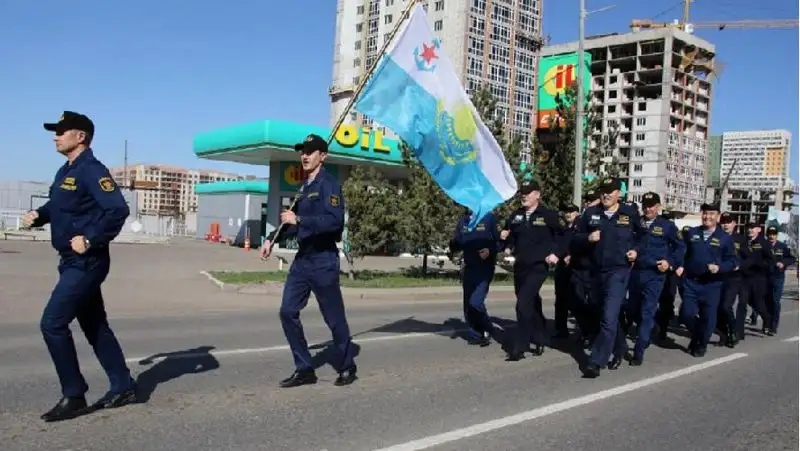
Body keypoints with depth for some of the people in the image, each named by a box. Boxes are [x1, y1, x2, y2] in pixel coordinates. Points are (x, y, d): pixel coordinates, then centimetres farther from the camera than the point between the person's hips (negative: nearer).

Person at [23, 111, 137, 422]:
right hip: (73, 262, 10)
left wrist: (90, 239, -26)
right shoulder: (66, 171, 14)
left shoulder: (91, 170, -16)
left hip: (85, 262, -10)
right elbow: (57, 206, 26)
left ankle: (74, 397, 3)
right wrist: (38, 215, 6)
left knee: (53, 324, -9)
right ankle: (123, 388, 22)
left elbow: (118, 210, -26)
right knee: (95, 327, 13)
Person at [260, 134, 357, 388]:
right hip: (302, 259, 8)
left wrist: (298, 219, -24)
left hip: (323, 261, -8)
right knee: (288, 312, 3)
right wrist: (272, 239, 15)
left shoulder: (328, 184, -10)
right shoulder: (305, 187, 15)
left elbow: (334, 221, -24)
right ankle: (304, 369, 15)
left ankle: (346, 368, 21)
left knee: (334, 317, 3)